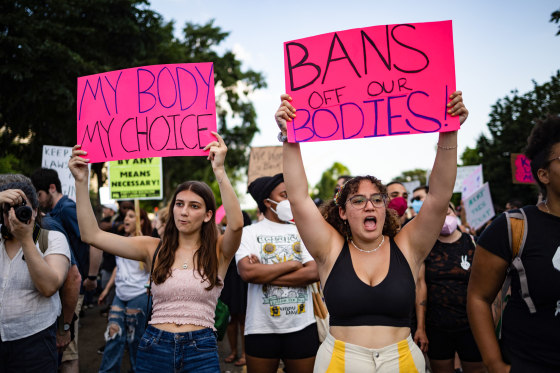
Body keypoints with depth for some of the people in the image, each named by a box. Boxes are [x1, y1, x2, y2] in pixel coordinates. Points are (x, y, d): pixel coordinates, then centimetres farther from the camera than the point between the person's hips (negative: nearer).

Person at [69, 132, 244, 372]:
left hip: (201, 351, -2)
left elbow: (236, 224, -26)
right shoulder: (154, 248, 2)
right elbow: (92, 235, -4)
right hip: (154, 346, 2)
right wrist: (81, 182, -11)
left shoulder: (217, 251, -3)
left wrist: (219, 171, -31)